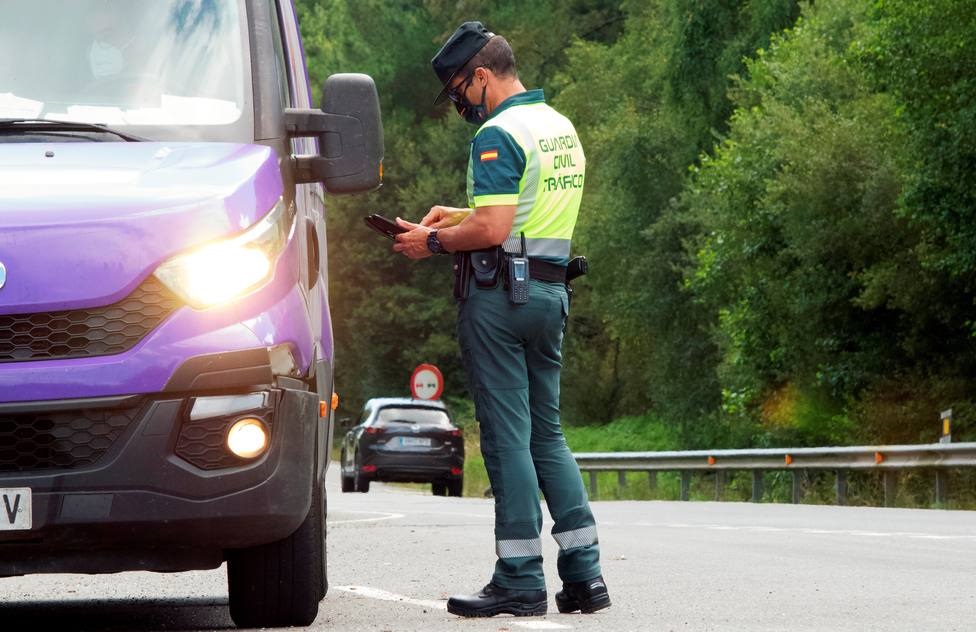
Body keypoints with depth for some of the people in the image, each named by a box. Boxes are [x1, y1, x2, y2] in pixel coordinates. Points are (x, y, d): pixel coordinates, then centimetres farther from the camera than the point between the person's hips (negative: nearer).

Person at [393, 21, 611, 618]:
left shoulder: (499, 134, -14)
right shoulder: (562, 127, 15)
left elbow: (491, 231, -22)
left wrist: (433, 241, -7)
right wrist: (464, 215, 20)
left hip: (501, 295, -9)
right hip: (552, 293, 9)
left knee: (508, 436, -4)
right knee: (547, 433, 13)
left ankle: (521, 580, -2)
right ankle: (584, 572, 9)